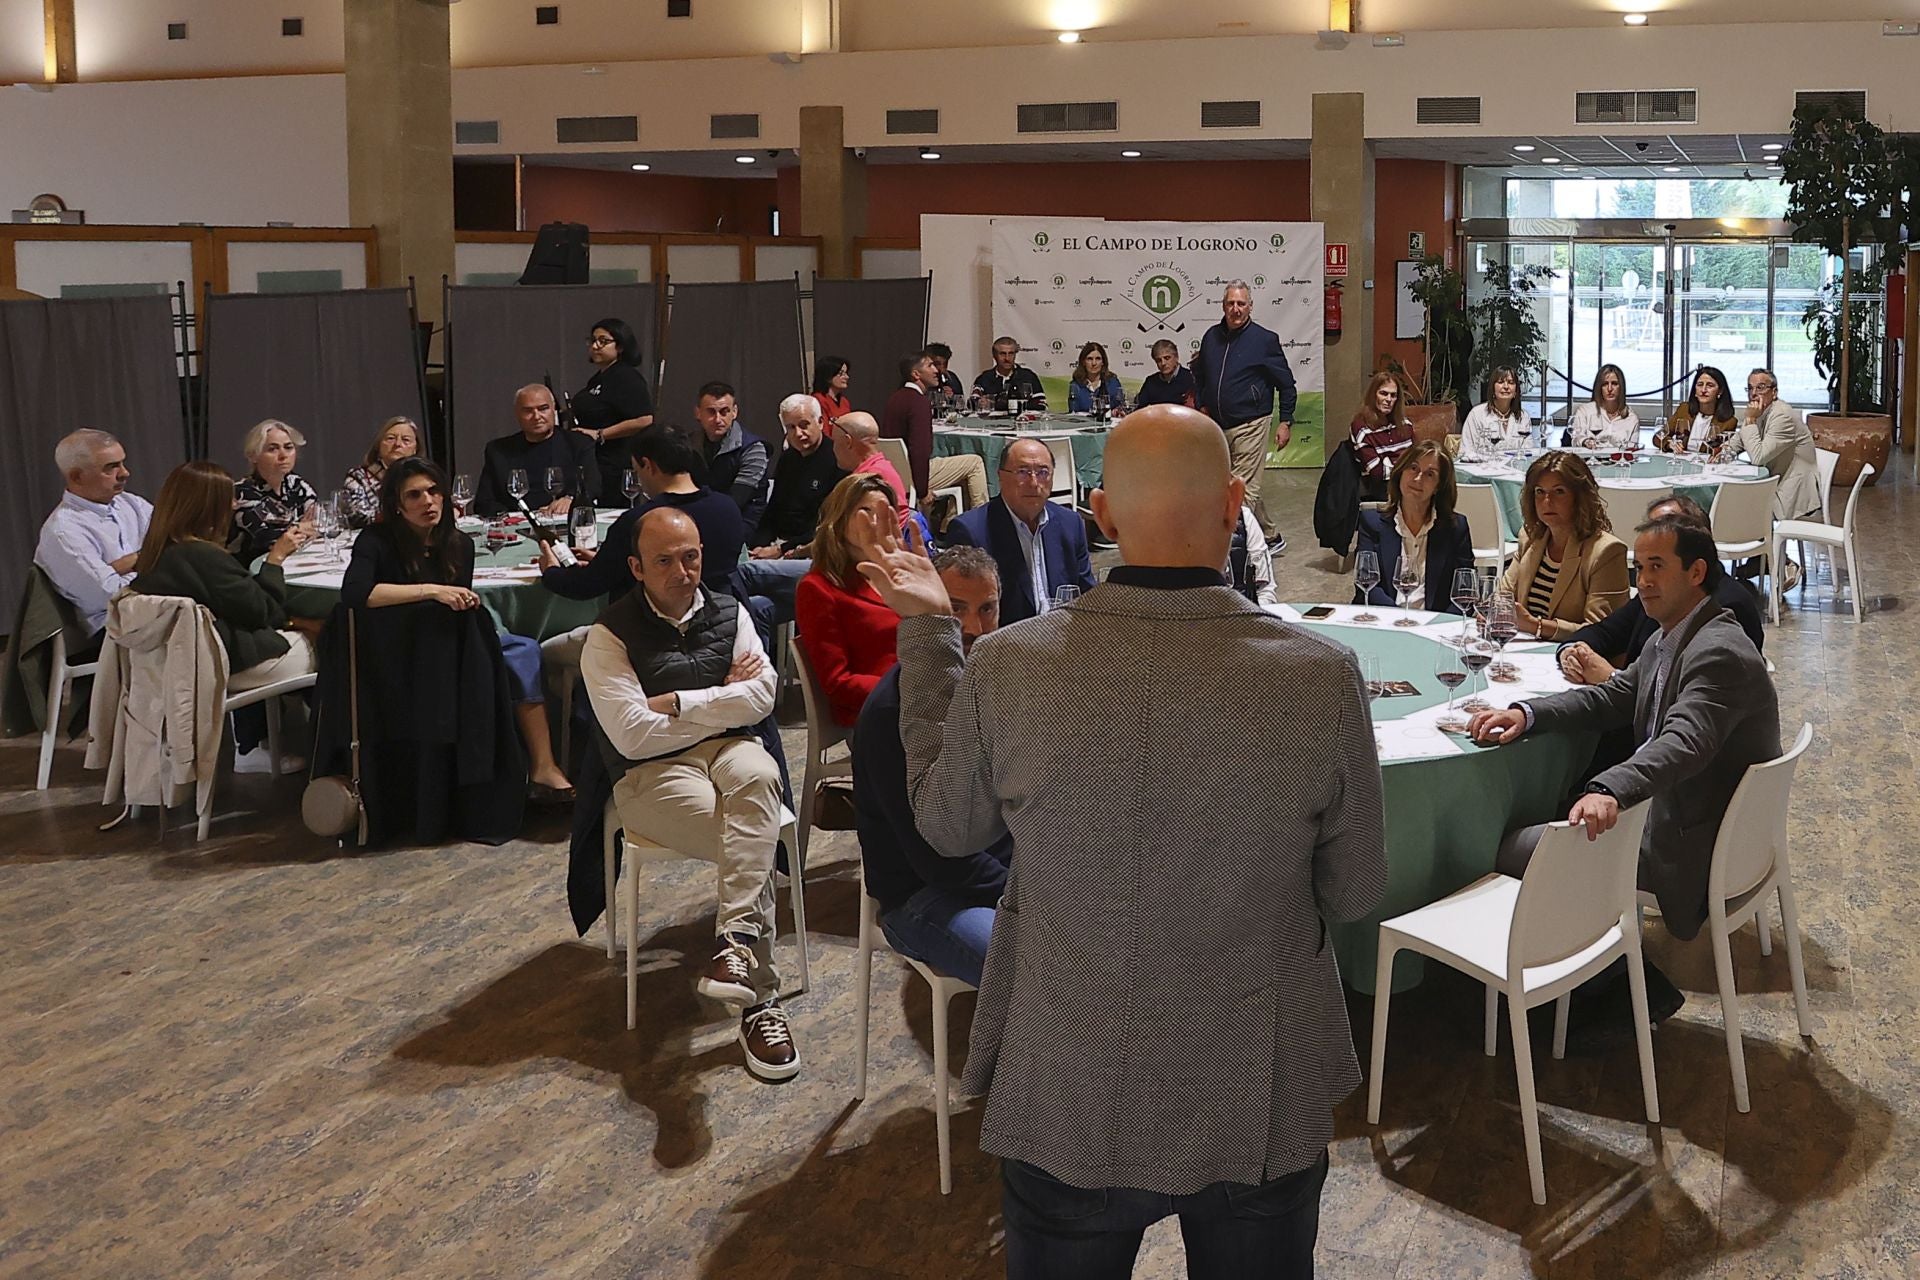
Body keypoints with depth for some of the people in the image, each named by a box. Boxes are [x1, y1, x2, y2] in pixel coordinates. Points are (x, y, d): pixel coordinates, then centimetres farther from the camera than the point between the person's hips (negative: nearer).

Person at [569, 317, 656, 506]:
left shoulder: (627, 378, -12)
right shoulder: (598, 379, 19)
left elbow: (644, 420, -23)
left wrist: (599, 435, -18)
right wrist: (573, 423, 16)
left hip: (614, 469, -10)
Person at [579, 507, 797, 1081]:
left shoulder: (728, 613, 9)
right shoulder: (610, 635, -4)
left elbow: (762, 695, -3)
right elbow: (633, 736, -14)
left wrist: (676, 703, -10)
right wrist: (723, 700, -5)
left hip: (728, 750, 3)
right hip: (651, 775, -3)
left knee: (756, 778, -36)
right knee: (752, 841, -29)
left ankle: (736, 944, -45)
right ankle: (760, 996, -24)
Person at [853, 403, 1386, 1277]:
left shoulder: (1006, 668, -19)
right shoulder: (1321, 677, -20)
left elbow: (946, 826, 2)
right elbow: (1354, 893, -7)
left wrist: (925, 631, 9)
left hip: (1064, 1105, 1)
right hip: (1258, 1108, 0)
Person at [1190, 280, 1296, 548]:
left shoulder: (1265, 339, -5)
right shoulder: (1211, 336, 8)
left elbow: (1286, 383, 0)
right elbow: (1201, 375, 23)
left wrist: (1285, 422, -3)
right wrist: (1203, 406, 10)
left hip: (1250, 425, -6)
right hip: (1217, 425, 6)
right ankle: (1272, 537, 27)